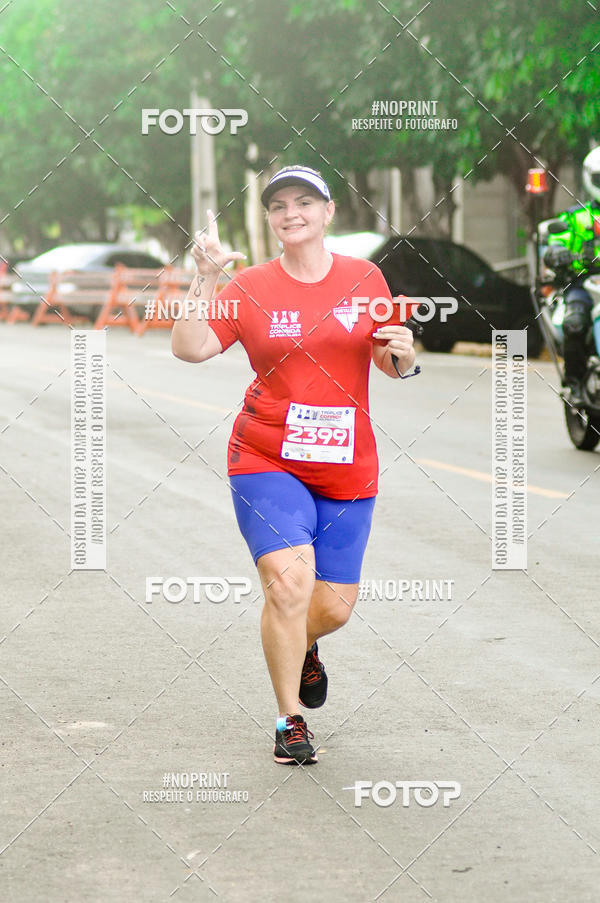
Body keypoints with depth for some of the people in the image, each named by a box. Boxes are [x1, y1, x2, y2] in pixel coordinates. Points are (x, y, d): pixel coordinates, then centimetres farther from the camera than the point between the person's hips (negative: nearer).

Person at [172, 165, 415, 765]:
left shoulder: (365, 279, 3)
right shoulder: (252, 287, -2)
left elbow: (391, 365, 13)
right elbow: (189, 349, -11)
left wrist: (402, 354, -10)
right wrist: (204, 278, -20)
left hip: (347, 467, 3)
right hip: (267, 461, -2)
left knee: (335, 607, 6)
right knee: (288, 580, -21)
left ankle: (302, 650, 45)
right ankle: (290, 721, -4)